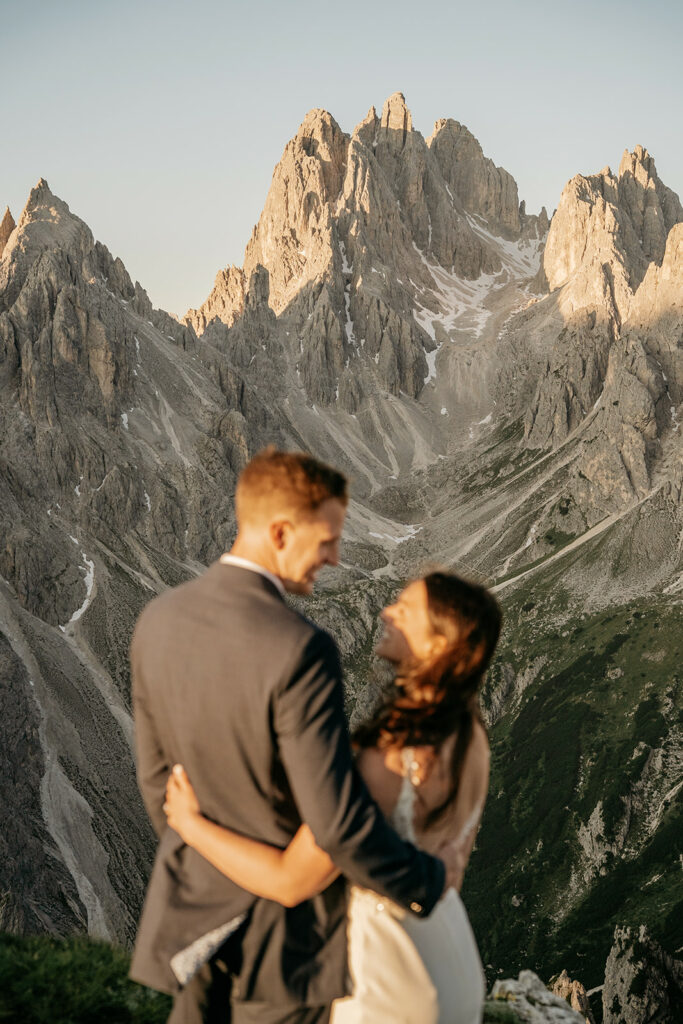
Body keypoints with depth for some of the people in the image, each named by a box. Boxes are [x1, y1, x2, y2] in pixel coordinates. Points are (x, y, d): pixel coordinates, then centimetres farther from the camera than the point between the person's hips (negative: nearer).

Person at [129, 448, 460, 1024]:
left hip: (192, 904, 6)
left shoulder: (159, 620, -6)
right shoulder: (299, 651, -29)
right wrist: (427, 880, -11)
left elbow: (157, 776, 5)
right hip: (284, 917, -6)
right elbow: (337, 820, -28)